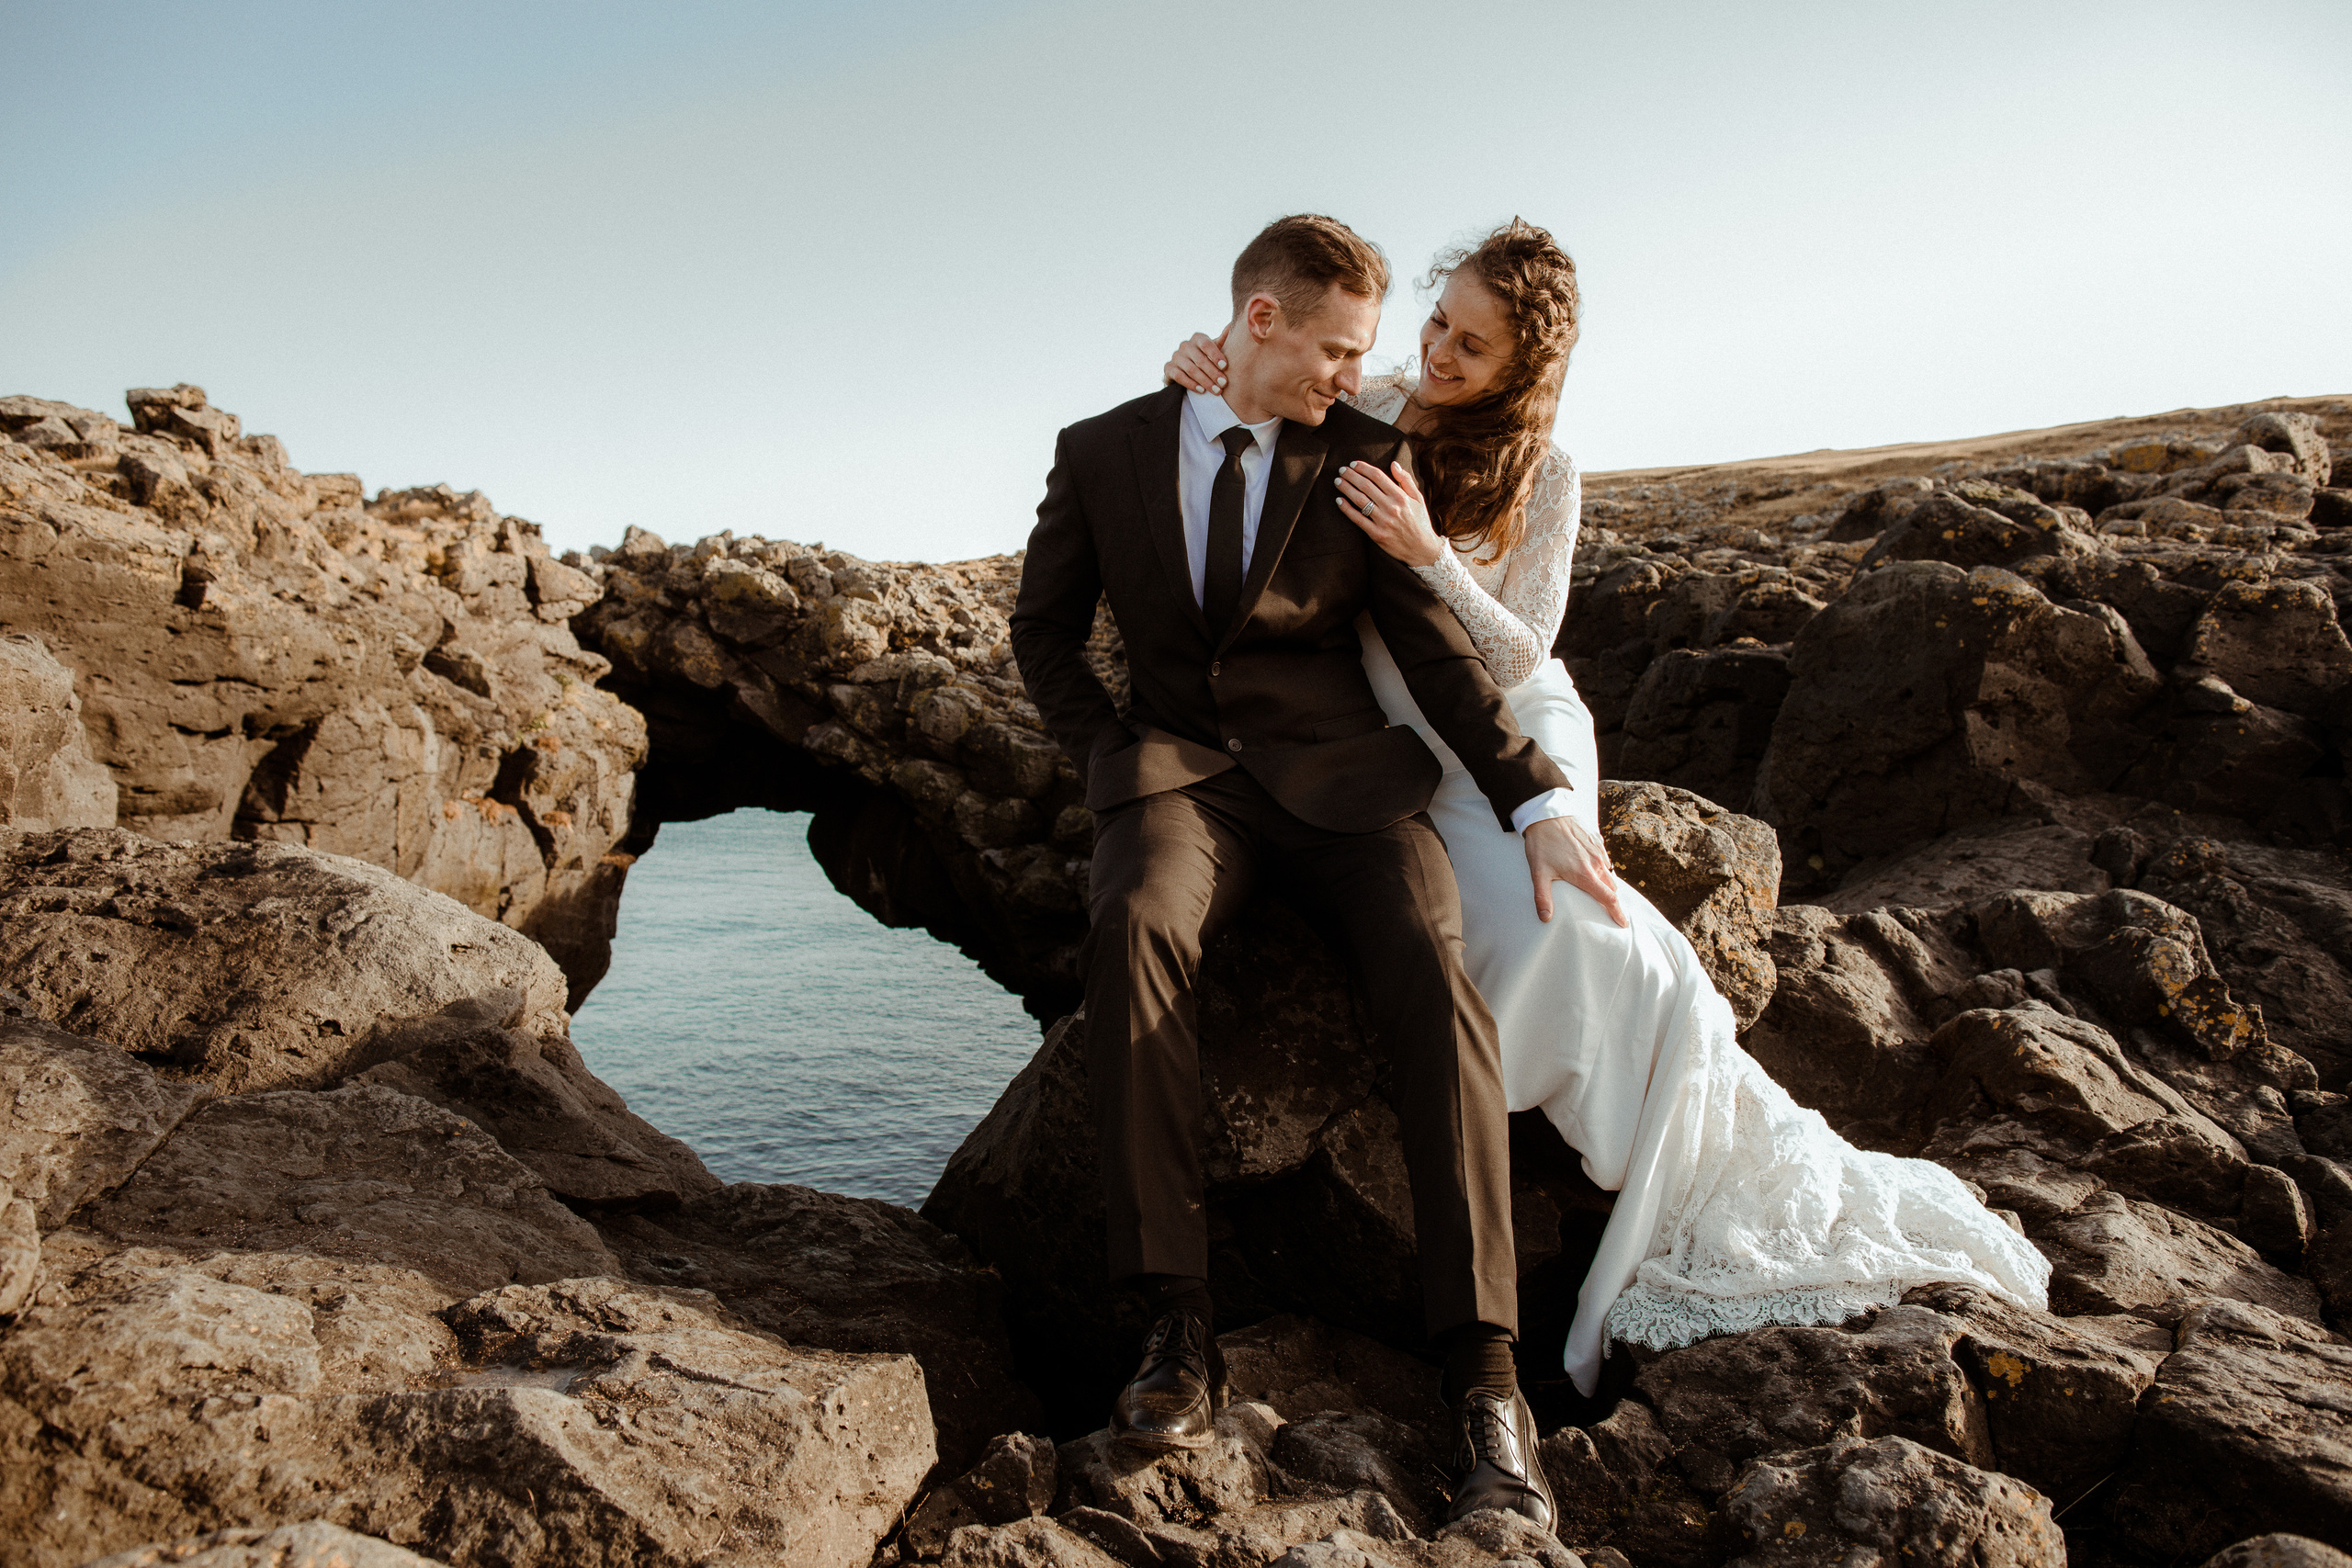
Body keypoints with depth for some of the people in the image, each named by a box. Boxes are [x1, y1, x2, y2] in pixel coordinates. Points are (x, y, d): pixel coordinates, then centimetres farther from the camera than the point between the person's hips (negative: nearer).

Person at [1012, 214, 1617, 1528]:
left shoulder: (1367, 458, 7)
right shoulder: (1101, 453, 9)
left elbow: (1435, 645, 3)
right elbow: (1045, 630, 16)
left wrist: (1538, 800, -9)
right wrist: (1111, 756, 0)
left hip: (1339, 773, 0)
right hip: (1180, 769, 0)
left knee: (1431, 963, -29)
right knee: (1132, 927, -34)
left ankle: (1485, 1375, -26)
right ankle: (1182, 1328, -28)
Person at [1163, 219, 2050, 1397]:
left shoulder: (1542, 479, -4)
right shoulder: (1363, 413, 0)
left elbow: (1517, 656, -9)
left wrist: (1427, 552, -25)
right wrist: (1203, 385, -14)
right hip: (1405, 749, 2)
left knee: (1541, 919, -27)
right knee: (1537, 918, -26)